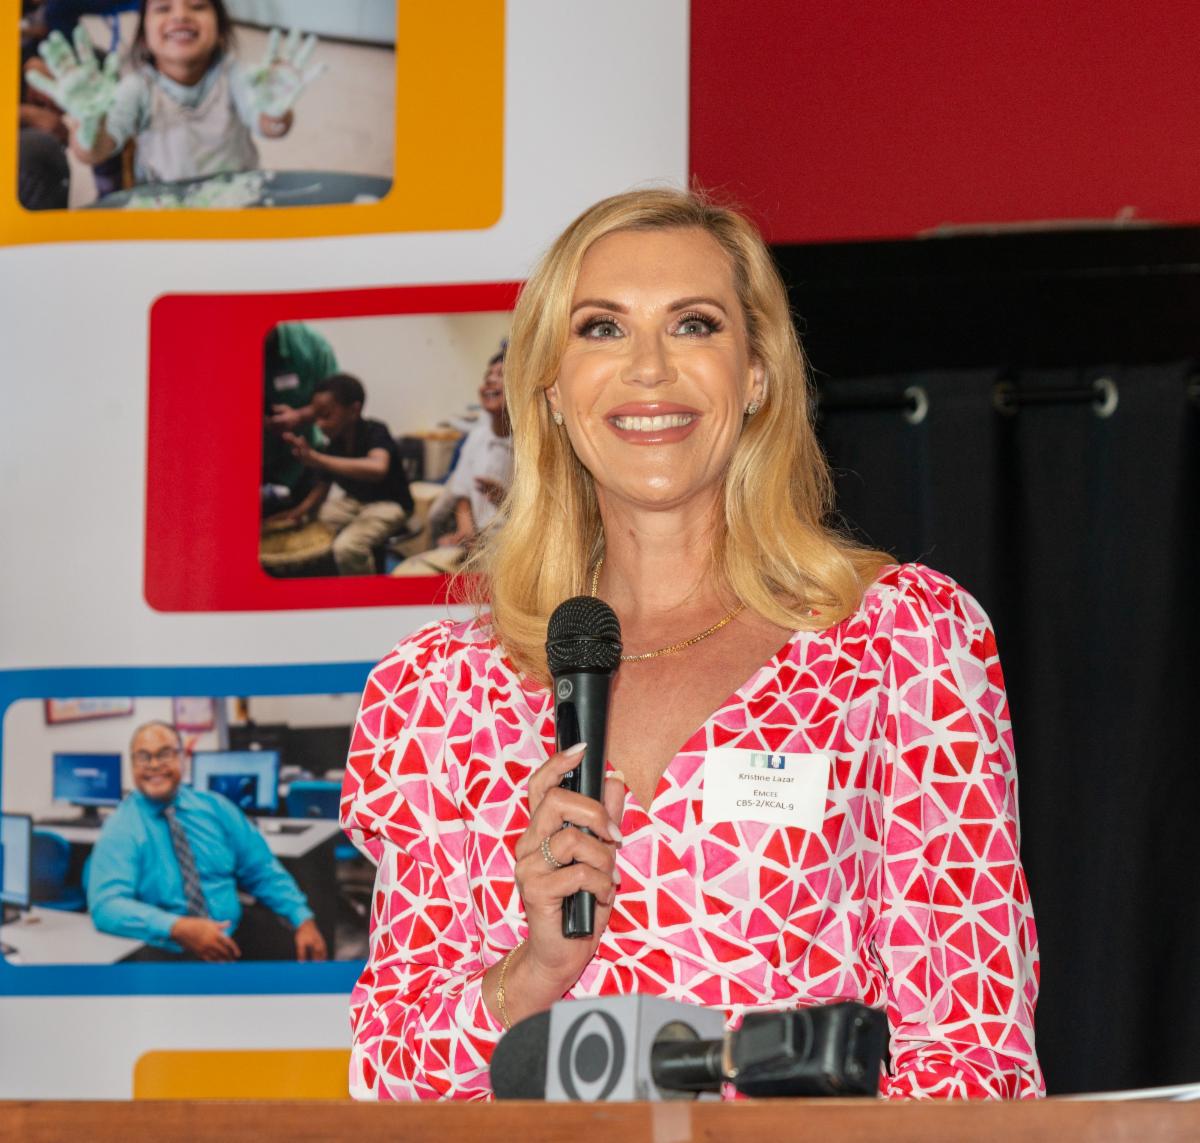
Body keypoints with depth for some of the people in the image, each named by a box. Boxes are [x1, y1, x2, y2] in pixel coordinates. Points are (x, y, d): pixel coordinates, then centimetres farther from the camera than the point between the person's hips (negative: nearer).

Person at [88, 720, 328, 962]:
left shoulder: (215, 807, 9)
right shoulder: (121, 829, -4)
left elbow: (263, 871, 13)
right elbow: (106, 904, -18)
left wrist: (304, 921, -2)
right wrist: (178, 928, -32)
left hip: (236, 933, 4)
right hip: (171, 952, -3)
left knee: (297, 950, -21)